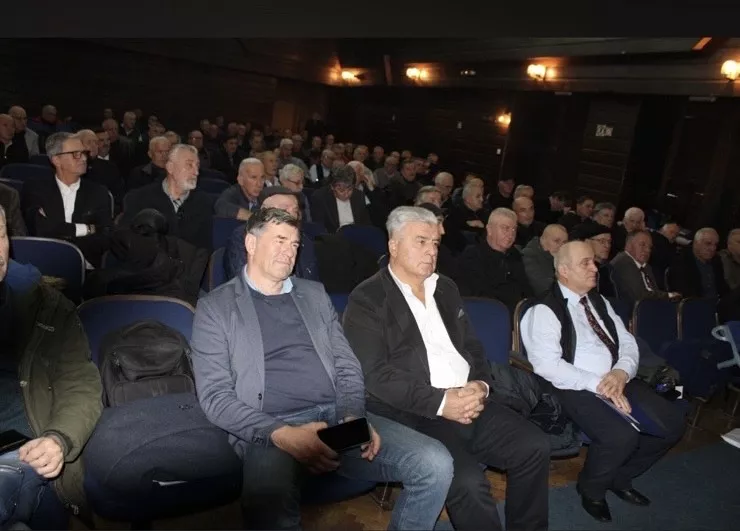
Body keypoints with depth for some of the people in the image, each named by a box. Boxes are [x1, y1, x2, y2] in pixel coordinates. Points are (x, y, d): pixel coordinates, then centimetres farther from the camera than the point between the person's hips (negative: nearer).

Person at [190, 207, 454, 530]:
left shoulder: (315, 294, 18)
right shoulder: (215, 307, 5)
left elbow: (347, 367, 15)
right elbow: (215, 396, -3)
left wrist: (354, 416, -7)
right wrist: (281, 434, -18)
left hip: (337, 417, 5)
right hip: (268, 431, -4)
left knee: (436, 464, -14)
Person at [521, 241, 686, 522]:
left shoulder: (600, 302, 14)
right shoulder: (545, 310, -11)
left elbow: (628, 343, 11)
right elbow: (547, 364, -20)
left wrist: (622, 372, -11)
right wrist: (598, 384, -22)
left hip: (618, 380, 8)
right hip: (576, 389, -8)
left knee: (672, 422, -7)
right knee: (622, 435, -29)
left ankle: (620, 478, 17)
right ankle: (592, 489, 5)